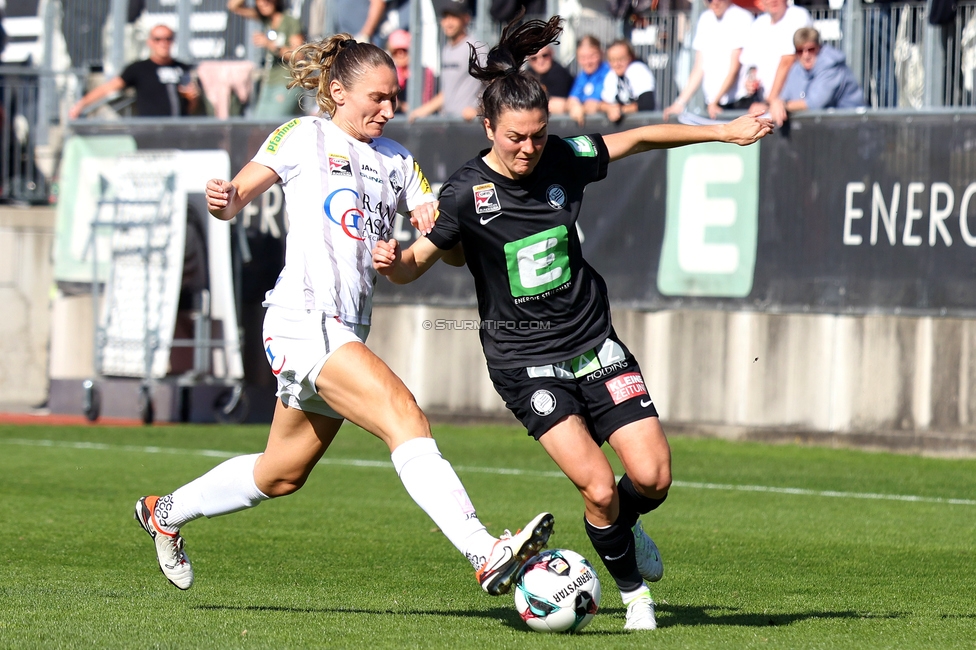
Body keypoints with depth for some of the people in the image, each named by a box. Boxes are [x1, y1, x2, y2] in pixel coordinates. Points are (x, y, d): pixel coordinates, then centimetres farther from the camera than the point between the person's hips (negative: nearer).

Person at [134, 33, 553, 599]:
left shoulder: (397, 161, 18)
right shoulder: (304, 137, 3)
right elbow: (236, 200, 4)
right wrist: (223, 199, -19)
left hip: (346, 333, 8)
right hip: (304, 319, -8)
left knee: (281, 474, 19)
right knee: (406, 419, -24)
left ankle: (166, 513, 40)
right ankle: (485, 554, -35)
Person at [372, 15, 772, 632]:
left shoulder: (564, 160, -4)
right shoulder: (466, 193, -13)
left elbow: (638, 139, 10)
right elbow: (415, 264, -5)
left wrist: (724, 132, 11)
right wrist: (392, 261, -28)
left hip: (593, 342, 4)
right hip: (525, 360, -4)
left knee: (653, 476, -7)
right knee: (598, 487, -17)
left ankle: (624, 527, 29)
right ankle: (633, 588, 10)